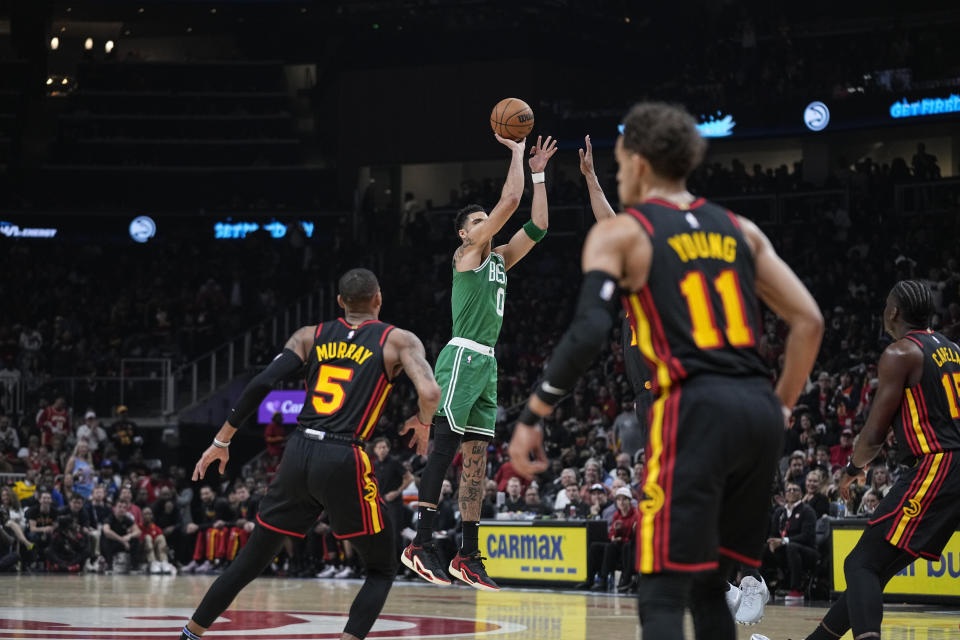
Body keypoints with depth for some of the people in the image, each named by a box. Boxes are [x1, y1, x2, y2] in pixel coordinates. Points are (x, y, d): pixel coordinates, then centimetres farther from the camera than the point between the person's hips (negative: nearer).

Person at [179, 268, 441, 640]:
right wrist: (422, 422, 10)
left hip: (298, 455, 4)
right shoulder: (398, 341, 5)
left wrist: (221, 442, 11)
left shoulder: (311, 336, 14)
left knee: (252, 559, 19)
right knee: (382, 571, 11)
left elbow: (260, 384, 4)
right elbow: (430, 393, -12)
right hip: (343, 462, -4)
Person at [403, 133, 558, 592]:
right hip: (462, 357, -9)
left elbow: (537, 226, 20)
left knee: (476, 458, 5)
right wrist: (517, 152, 1)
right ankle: (421, 543, -19)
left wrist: (538, 173, 18)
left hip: (486, 364, 9)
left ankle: (468, 555, 5)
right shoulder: (467, 255, -2)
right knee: (445, 447, -15)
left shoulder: (499, 259, 20)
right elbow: (510, 201, -8)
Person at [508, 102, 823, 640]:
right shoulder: (739, 230, 20)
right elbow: (809, 321, 15)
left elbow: (589, 333, -10)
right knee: (709, 584, 19)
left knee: (662, 594, -6)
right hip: (759, 410, 6)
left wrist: (532, 419, -4)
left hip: (697, 408, -6)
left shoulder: (619, 233, 4)